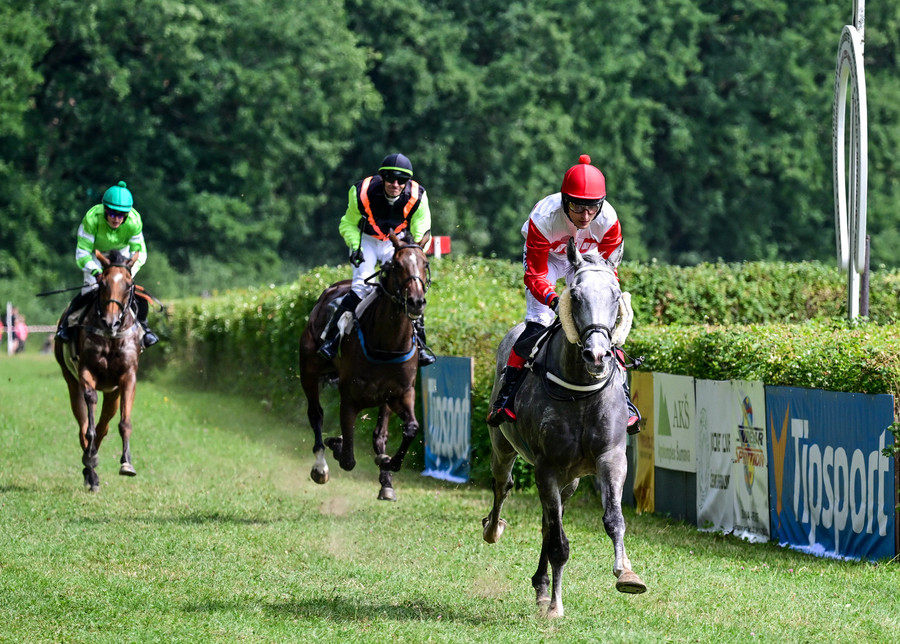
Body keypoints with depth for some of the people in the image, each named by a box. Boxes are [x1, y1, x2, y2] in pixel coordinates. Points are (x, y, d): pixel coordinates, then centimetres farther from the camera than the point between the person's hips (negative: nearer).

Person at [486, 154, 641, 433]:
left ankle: (623, 399, -3)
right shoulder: (543, 219, -38)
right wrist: (554, 301, -48)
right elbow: (535, 274, -31)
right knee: (538, 323, -17)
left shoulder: (608, 221, -32)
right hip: (547, 257, -2)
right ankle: (506, 395, -4)